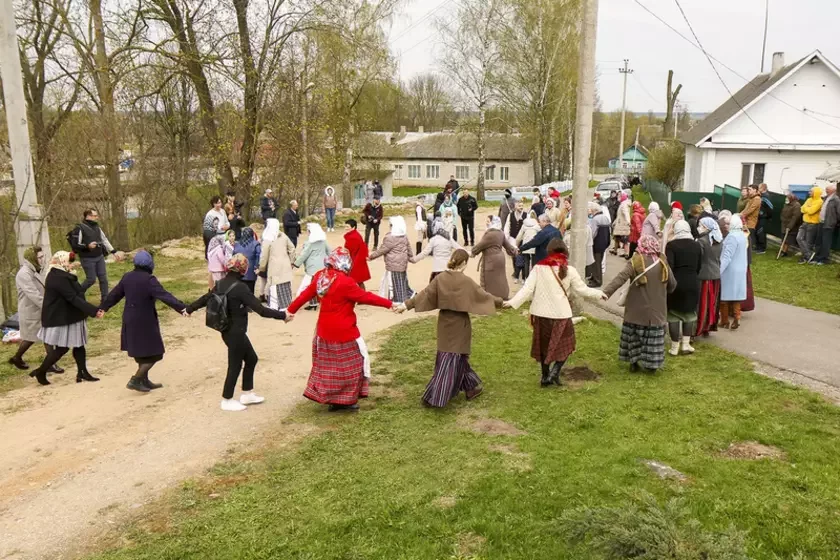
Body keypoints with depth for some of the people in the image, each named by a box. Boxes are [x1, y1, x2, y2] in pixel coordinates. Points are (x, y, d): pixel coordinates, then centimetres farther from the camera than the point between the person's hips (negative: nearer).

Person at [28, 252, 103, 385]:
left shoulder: (61, 275, 10)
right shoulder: (59, 278, -23)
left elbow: (74, 295, 13)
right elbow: (73, 299, -29)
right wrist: (94, 311, -32)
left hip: (67, 317, 10)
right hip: (61, 319, -10)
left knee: (79, 345, 9)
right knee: (62, 348, 1)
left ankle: (82, 373, 12)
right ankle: (40, 372, 16)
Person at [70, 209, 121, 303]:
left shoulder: (97, 227, 9)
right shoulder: (80, 228, -14)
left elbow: (105, 240, 15)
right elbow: (75, 245, -14)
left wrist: (114, 252, 13)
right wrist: (87, 246, -27)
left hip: (99, 257, 7)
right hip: (88, 259, -7)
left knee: (103, 278, 4)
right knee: (91, 279, -2)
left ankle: (105, 299, 11)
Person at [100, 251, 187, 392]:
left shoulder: (127, 277, 4)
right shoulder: (149, 279, -19)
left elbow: (115, 294, 17)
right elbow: (164, 295, -30)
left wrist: (104, 307, 32)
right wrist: (182, 308, -38)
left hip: (130, 321, 8)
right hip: (145, 322, -8)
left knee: (141, 352, 20)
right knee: (153, 354, 2)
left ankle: (144, 381, 28)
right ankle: (135, 380, -1)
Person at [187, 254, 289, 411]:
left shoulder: (221, 284, 3)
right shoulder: (239, 287, -22)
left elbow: (206, 298, 17)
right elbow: (260, 309, -25)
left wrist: (190, 308, 34)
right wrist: (282, 315, -21)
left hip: (229, 331, 9)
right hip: (235, 333, -9)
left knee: (251, 358, 18)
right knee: (235, 365, 5)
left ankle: (247, 394, 28)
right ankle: (227, 401, 19)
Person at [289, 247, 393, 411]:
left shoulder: (320, 276, -1)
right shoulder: (345, 282, -23)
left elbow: (305, 294, 10)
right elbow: (365, 297, -17)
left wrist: (291, 310, 23)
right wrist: (389, 304, -8)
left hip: (324, 330, 8)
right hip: (343, 332, -8)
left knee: (327, 365, 19)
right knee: (349, 365, 7)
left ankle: (325, 396, 28)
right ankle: (345, 400, 13)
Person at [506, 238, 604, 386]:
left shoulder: (539, 268, -4)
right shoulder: (569, 270, -6)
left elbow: (528, 289, -11)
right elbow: (582, 290, 1)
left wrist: (512, 302, -10)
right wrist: (599, 293, 16)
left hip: (541, 313, 2)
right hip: (561, 314, -2)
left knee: (544, 345, 18)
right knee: (565, 345, 14)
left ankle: (545, 376, 24)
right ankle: (554, 372, -4)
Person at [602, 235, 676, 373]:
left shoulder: (636, 261, -10)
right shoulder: (663, 263, -1)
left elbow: (621, 277, -24)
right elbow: (672, 285, 9)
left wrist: (606, 292, -32)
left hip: (637, 309, -1)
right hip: (655, 310, 1)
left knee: (634, 334, 12)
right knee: (652, 337, 9)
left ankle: (634, 362, 17)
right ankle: (650, 364, 13)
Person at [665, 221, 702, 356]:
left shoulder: (671, 245, -9)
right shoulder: (697, 245, 5)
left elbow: (669, 266, -15)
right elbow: (699, 267, 9)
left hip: (676, 283, -3)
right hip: (693, 283, 3)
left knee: (674, 314, 5)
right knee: (690, 312, 17)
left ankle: (675, 346, 8)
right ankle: (686, 344, 13)